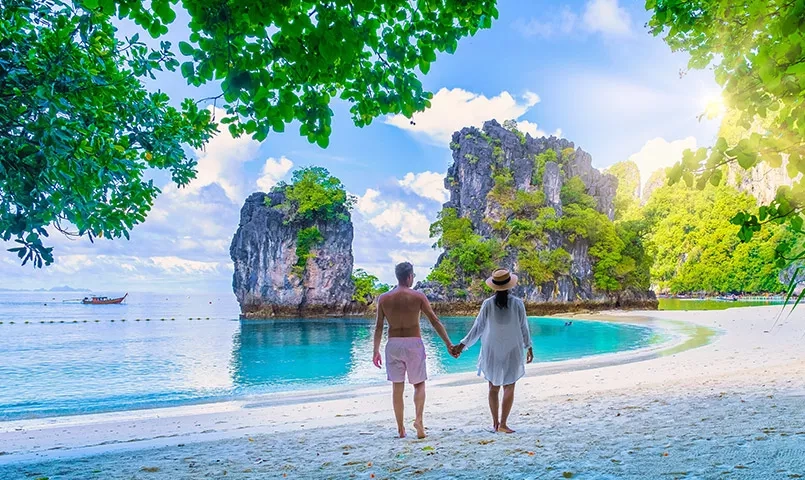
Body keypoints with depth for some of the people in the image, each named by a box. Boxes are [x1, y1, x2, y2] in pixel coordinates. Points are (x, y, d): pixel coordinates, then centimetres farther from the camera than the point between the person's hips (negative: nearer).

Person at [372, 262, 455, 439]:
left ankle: (400, 428, 14)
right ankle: (419, 419, -8)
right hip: (414, 343, -2)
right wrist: (448, 344, 1)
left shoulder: (384, 298, 1)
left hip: (393, 344, 2)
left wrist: (376, 351, 8)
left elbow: (379, 326, 2)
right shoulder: (418, 297, -5)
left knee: (397, 387, 10)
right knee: (419, 384, 13)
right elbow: (435, 321, -4)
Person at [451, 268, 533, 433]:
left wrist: (462, 345, 1)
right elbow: (524, 327, -1)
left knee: (493, 387, 14)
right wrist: (529, 347, 12)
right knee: (509, 388, 8)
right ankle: (503, 423, 2)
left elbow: (477, 327, -6)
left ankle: (495, 423, 17)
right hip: (512, 351, -1)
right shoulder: (517, 303, -9)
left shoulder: (488, 304, -8)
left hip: (491, 352, 1)